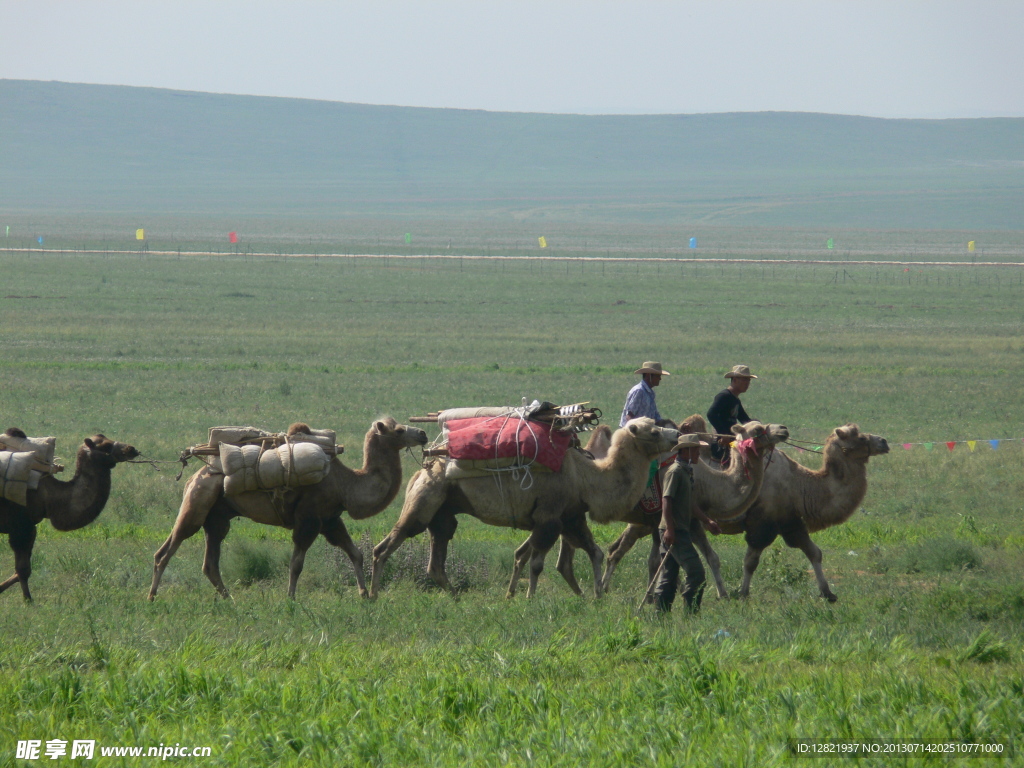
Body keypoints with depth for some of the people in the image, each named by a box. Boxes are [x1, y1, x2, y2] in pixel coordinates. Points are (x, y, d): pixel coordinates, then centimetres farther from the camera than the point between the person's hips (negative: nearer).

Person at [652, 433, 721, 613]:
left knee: (669, 577, 9)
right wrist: (670, 529, -24)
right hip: (674, 532, -10)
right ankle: (691, 613, -13)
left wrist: (707, 521, 25)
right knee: (696, 572, -13)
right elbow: (666, 500, -19)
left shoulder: (687, 472, 18)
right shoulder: (675, 471, -12)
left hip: (679, 532, 10)